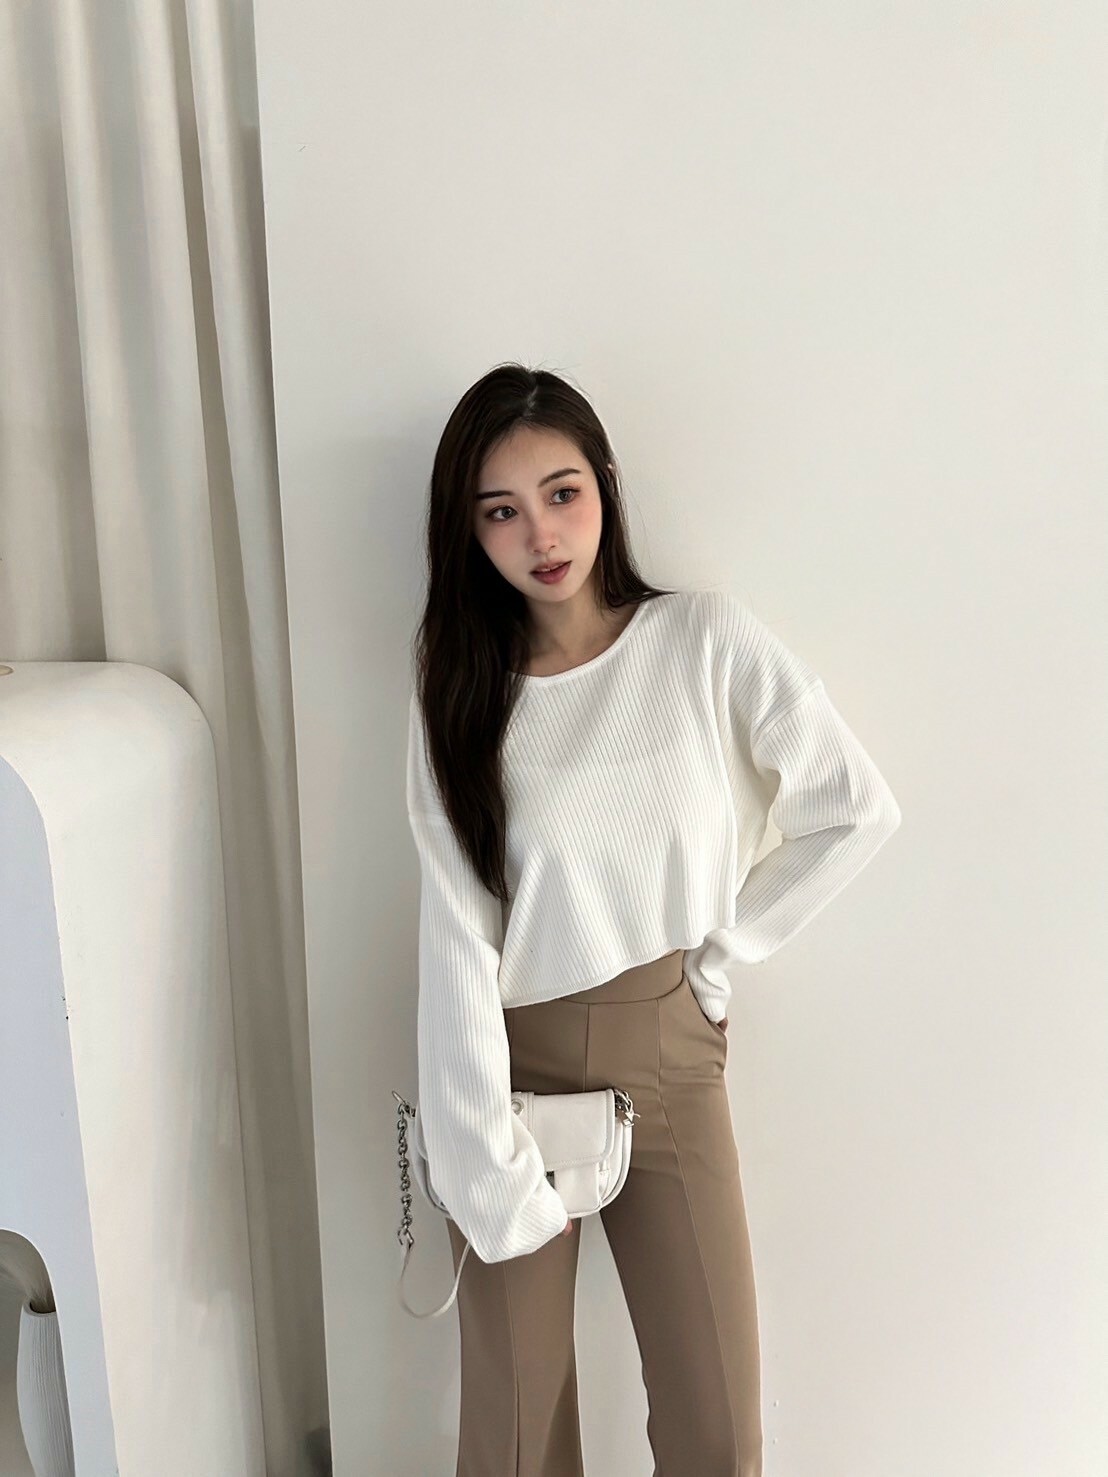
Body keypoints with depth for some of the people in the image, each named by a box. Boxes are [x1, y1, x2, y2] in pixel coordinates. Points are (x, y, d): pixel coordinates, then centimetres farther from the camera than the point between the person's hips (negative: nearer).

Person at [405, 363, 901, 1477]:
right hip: (518, 1064, 1)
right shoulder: (456, 688, -5)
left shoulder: (710, 642, -8)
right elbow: (457, 937, -10)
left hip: (670, 1059, 0)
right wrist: (490, 1174, -13)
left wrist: (724, 946, -3)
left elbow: (858, 812, -3)